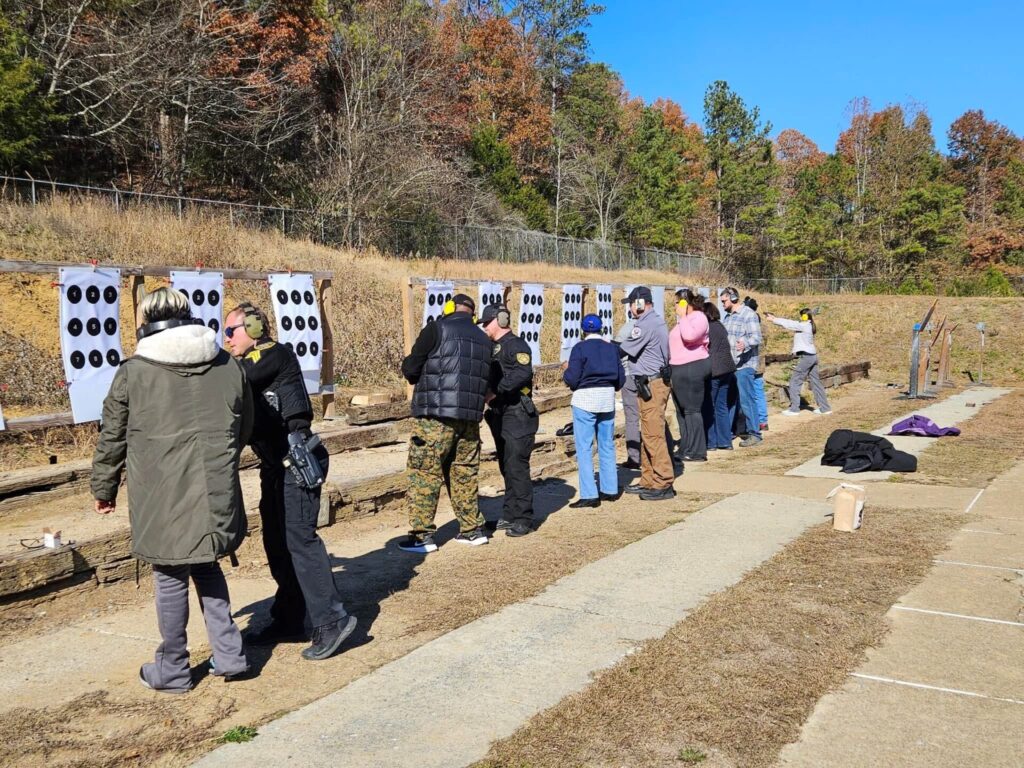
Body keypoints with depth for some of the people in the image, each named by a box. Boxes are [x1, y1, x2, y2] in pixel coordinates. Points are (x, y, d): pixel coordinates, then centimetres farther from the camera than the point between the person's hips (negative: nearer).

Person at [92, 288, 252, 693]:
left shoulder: (133, 371, -6)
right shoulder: (228, 366, 4)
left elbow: (112, 437, 2)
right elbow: (244, 429, 14)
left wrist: (103, 488, 16)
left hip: (162, 499, -3)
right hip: (215, 494, 3)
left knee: (171, 577, 10)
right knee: (207, 567, 21)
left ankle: (173, 669, 23)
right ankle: (229, 654, 20)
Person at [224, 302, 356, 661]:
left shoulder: (275, 354, -9)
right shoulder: (255, 364, 19)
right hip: (275, 465, 10)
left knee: (298, 538, -11)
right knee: (277, 543, 12)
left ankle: (332, 619, -7)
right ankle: (289, 620, 21)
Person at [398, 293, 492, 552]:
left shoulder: (436, 330, -4)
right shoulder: (484, 340, 14)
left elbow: (410, 369, -3)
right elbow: (486, 383, 16)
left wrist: (423, 379, 18)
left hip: (435, 416, -6)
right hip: (470, 417, 6)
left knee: (424, 474, 0)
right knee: (465, 474, 16)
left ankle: (422, 536, 1)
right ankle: (473, 529, 22)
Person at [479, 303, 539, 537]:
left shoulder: (516, 345, -10)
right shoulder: (492, 348, 18)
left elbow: (523, 373, -25)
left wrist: (495, 391, -26)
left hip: (517, 415, -9)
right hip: (499, 415, 9)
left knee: (517, 467, -8)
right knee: (506, 468, 13)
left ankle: (524, 519, -2)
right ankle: (509, 515, 20)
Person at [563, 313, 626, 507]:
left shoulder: (580, 348, -9)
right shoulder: (612, 347, 7)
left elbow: (572, 379, -13)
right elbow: (621, 379, 8)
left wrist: (565, 371, 8)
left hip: (585, 399, -5)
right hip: (608, 399, 5)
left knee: (584, 448, -2)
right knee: (607, 446, 15)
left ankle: (589, 495, -5)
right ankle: (610, 490, 22)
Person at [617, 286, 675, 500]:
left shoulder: (645, 324, -15)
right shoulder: (657, 321, 17)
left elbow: (624, 350, -13)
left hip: (651, 384, -11)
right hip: (654, 382, 11)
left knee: (653, 435, -8)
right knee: (647, 434, 14)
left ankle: (663, 484, -5)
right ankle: (648, 481, 20)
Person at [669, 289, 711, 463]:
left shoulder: (698, 317, -10)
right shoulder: (685, 320, 19)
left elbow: (689, 336, -29)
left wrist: (682, 316, -19)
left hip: (692, 368, -10)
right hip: (681, 369, 10)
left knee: (692, 410, -8)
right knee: (682, 410, 13)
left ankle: (697, 452, -5)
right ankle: (686, 449, 19)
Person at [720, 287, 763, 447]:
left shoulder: (748, 314, -8)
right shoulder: (728, 316, 17)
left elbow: (756, 337, -19)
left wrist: (745, 343, -37)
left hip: (744, 365, -8)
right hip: (729, 365, 8)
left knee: (746, 400, -7)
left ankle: (754, 434, 0)